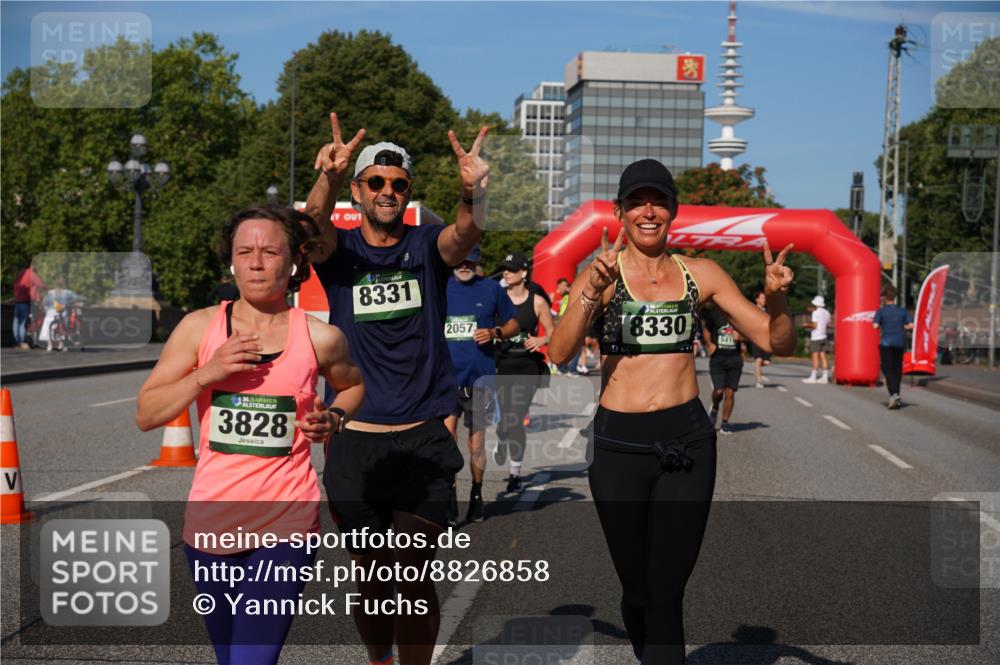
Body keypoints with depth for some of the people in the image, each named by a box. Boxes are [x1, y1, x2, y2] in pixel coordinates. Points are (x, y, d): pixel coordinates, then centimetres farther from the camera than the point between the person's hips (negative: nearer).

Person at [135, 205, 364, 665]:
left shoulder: (320, 338, -3)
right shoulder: (200, 327, -1)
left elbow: (352, 385, 19)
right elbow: (145, 415, -1)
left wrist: (335, 418, -3)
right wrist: (207, 373, -16)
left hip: (284, 525, -3)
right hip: (209, 522, 3)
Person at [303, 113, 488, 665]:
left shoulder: (427, 247, 3)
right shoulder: (337, 250, 3)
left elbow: (466, 232, -20)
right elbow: (314, 224, -20)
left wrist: (472, 192, -43)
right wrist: (329, 176, -42)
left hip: (423, 438, -1)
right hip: (355, 440, 1)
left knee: (412, 573, -10)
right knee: (371, 577, 12)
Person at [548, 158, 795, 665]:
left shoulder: (701, 274, 6)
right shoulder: (601, 273, 0)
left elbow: (777, 343, 6)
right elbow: (559, 352, -15)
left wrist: (775, 299, -14)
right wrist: (593, 291, -30)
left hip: (687, 439, 1)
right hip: (619, 443, 0)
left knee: (666, 591, -3)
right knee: (637, 589, 11)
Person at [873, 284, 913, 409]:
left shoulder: (881, 311, -4)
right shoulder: (902, 311, 6)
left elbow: (875, 326, -13)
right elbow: (911, 325, -2)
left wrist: (882, 327, 8)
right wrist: (902, 327, 15)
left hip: (886, 343, -4)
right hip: (900, 343, 4)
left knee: (887, 369, -3)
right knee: (897, 368, 13)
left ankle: (894, 394, -22)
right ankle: (896, 397, 19)